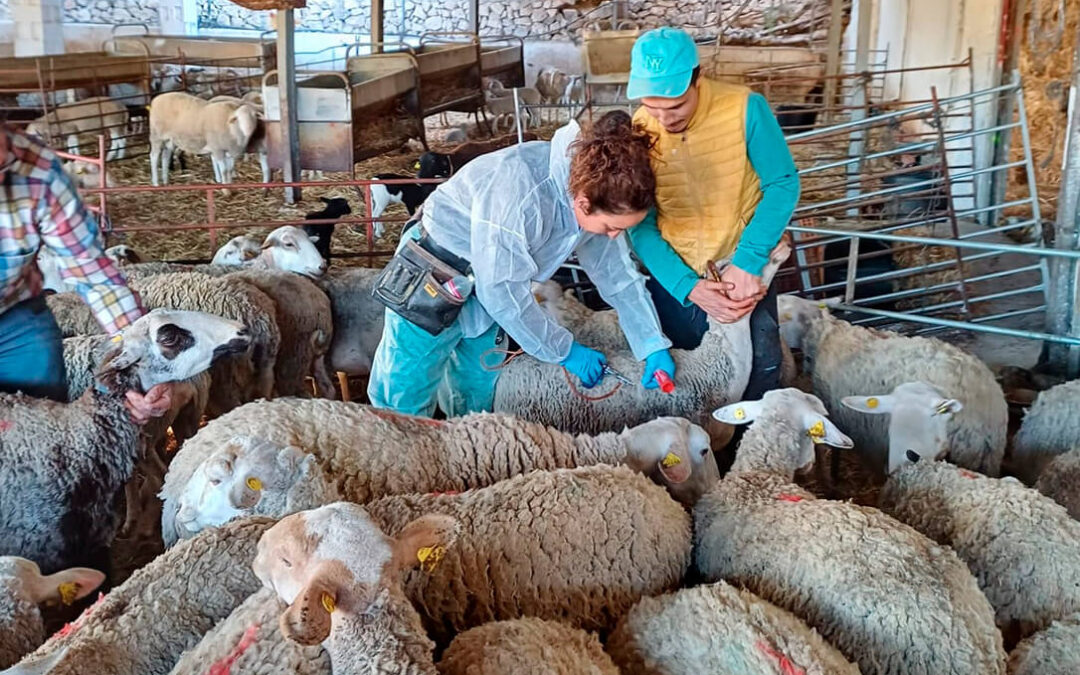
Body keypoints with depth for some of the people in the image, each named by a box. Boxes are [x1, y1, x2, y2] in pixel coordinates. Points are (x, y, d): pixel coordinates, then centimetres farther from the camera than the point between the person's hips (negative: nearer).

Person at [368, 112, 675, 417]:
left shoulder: (598, 192, -15)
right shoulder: (517, 190, -38)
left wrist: (653, 345, -8)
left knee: (478, 393, 19)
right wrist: (565, 350, -22)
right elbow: (503, 292, -32)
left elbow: (619, 272, -2)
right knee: (405, 400, -2)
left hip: (488, 286, 7)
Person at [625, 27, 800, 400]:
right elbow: (641, 226, -11)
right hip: (674, 270, 2)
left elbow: (783, 184, -13)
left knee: (759, 367, 5)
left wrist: (748, 262, -22)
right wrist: (687, 288, -23)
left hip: (744, 265, -1)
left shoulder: (744, 109, -20)